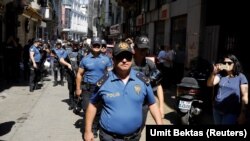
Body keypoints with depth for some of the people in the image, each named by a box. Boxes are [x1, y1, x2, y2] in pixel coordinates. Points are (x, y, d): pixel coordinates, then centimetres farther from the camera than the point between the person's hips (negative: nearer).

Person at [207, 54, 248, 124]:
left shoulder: (241, 77, -6)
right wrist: (214, 72, -26)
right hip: (217, 110, 4)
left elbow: (245, 96, -8)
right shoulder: (221, 75, 3)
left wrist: (242, 113, -13)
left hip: (231, 112, -4)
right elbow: (210, 84, -9)